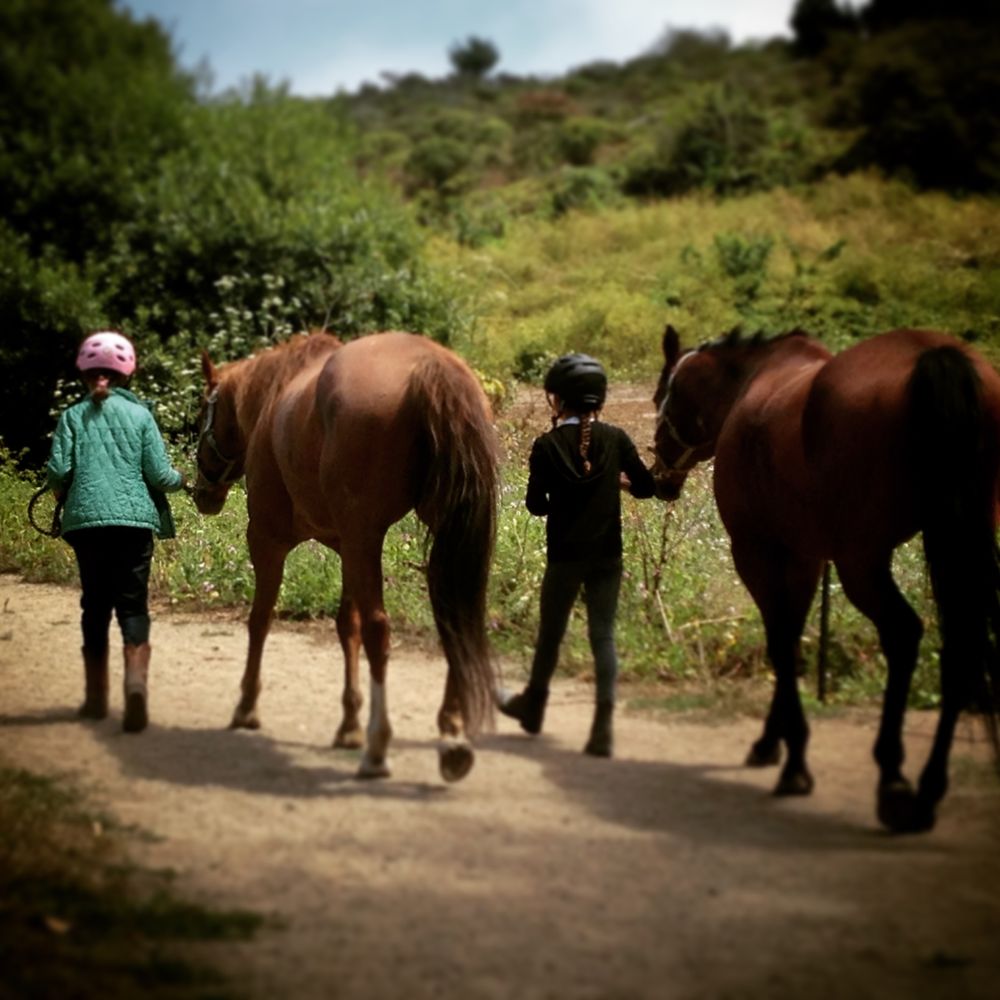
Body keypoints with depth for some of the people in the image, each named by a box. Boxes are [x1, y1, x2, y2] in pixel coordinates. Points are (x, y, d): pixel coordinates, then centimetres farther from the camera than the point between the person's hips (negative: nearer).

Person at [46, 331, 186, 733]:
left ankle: (96, 696, 19)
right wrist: (183, 480, 19)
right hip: (135, 518, -1)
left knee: (95, 605, 12)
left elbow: (58, 470, -3)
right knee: (133, 603, 0)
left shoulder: (72, 417, 4)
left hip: (86, 520, 1)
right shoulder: (140, 415, 3)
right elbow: (160, 474, -2)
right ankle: (135, 680, -24)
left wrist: (59, 490, 19)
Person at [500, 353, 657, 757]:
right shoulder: (616, 439, -4)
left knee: (550, 631, 17)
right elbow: (646, 486, 1)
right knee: (603, 634, 1)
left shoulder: (547, 445, -9)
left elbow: (535, 504, -7)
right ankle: (604, 721, -13)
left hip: (564, 554, -1)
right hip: (607, 555, 1)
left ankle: (534, 705, 37)